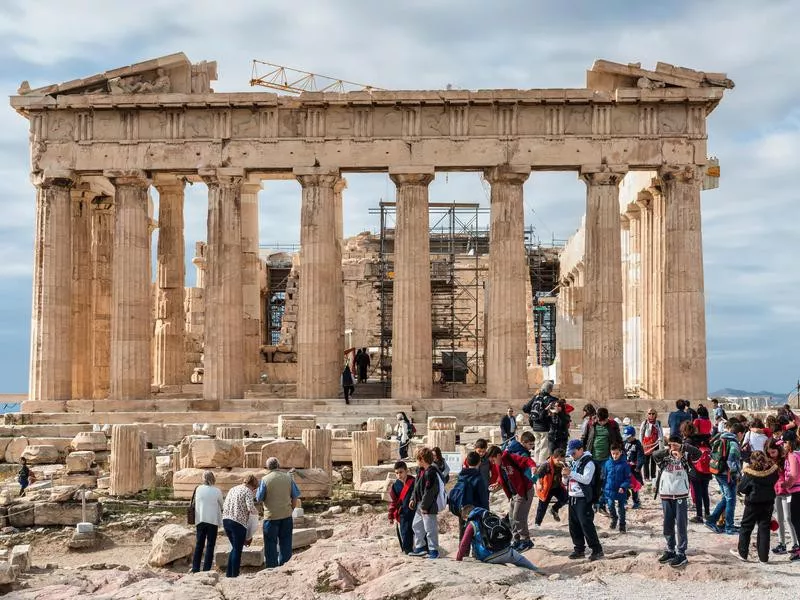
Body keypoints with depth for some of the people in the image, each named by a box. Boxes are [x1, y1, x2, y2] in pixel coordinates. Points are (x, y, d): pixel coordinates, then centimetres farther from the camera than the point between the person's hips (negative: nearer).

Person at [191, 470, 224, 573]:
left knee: (199, 545, 10)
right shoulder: (216, 491, -7)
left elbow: (196, 505, 8)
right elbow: (222, 505, 5)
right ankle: (206, 569, -1)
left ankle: (195, 569, 8)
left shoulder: (198, 489, 1)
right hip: (213, 521, -3)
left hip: (200, 521, 3)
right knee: (210, 546, 3)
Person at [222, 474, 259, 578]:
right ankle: (234, 575, 4)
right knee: (237, 550, 3)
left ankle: (229, 573, 21)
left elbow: (224, 506, 17)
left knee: (234, 548, 20)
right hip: (238, 523, -7)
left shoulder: (232, 489, 17)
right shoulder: (247, 491, -6)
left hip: (226, 520, 7)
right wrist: (255, 510, 3)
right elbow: (250, 507, -17)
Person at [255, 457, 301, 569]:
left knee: (271, 543, 7)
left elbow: (259, 498, -5)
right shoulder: (288, 477, 1)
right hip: (286, 515, 3)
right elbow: (295, 496, 5)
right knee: (285, 542, 13)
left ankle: (272, 567, 9)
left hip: (271, 516, -3)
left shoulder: (265, 479, -10)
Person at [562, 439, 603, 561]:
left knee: (586, 525, -10)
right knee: (574, 526, 10)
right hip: (572, 497, 8)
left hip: (583, 499, -8)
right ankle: (579, 549, 19)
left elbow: (586, 479, -22)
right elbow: (565, 482, 19)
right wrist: (565, 475, -4)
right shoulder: (573, 463, 16)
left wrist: (571, 473, -23)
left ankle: (597, 550, -4)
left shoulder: (588, 463, -9)